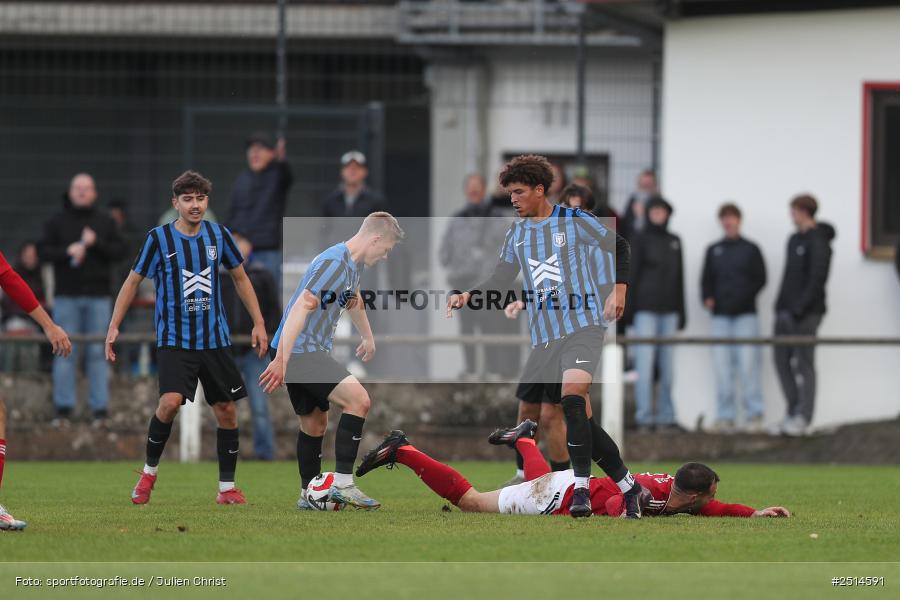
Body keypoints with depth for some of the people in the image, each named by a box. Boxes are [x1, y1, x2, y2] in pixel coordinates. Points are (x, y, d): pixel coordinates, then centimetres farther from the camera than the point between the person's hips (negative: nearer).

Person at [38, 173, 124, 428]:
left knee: (98, 352, -1)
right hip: (67, 296, 0)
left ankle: (100, 410, 1)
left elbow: (119, 251, 3)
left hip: (98, 296, 0)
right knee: (65, 353, -3)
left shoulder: (105, 222, 9)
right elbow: (43, 251, 2)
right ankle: (63, 409, -1)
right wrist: (67, 252, -13)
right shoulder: (57, 222, 8)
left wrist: (97, 243, -12)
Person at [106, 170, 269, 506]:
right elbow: (133, 281, 3)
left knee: (226, 411, 4)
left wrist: (258, 322, 10)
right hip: (174, 340, -4)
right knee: (170, 402, -23)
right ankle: (149, 471, -1)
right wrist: (114, 327, -3)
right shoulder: (159, 238, -5)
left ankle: (227, 487, 17)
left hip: (215, 339, 4)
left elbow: (240, 278, 15)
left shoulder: (219, 236, 3)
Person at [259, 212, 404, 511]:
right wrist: (281, 361, -32)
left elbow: (353, 299, 37)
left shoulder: (353, 263, 14)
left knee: (314, 424, 19)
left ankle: (309, 496, 30)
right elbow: (301, 309, -26)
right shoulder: (334, 262, -19)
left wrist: (368, 337, 51)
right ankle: (342, 483, -21)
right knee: (358, 400, -20)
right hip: (299, 350, -11)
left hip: (310, 352, 11)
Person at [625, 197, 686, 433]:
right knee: (645, 363, -8)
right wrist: (629, 308, -8)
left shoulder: (674, 241, 15)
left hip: (669, 310, 4)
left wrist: (681, 311, 14)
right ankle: (644, 416, -8)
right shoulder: (641, 239, 2)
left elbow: (679, 278, 18)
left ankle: (665, 416, 7)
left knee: (667, 366, 4)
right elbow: (632, 274, -1)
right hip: (646, 309, -4)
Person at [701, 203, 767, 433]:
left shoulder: (750, 249, 9)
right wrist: (707, 298, -4)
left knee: (748, 363, -10)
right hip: (720, 315, 3)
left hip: (745, 313, -3)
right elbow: (706, 279, 17)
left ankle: (754, 414, -6)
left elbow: (760, 279, 5)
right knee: (722, 366, -3)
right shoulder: (713, 251, 17)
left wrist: (743, 297, -11)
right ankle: (726, 416, 1)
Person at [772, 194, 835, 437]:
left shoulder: (818, 242, -9)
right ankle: (793, 412, 12)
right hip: (786, 312, 9)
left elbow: (817, 278, -17)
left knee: (804, 364, -6)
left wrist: (800, 307, -21)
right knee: (782, 361, 7)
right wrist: (780, 306, 12)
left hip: (805, 314, -9)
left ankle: (803, 418, -5)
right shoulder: (794, 241, 19)